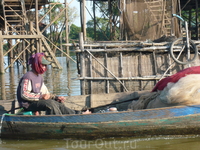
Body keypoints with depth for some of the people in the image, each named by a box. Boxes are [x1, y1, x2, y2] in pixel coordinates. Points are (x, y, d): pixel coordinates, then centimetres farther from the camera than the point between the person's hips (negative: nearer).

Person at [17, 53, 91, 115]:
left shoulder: (39, 77, 17)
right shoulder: (28, 77, -16)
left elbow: (45, 92, 22)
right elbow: (24, 94, -25)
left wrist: (56, 97, 5)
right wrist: (41, 96, -26)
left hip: (37, 101, 9)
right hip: (28, 104, -9)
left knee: (58, 104, -3)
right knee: (49, 103, -28)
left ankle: (78, 114, -3)